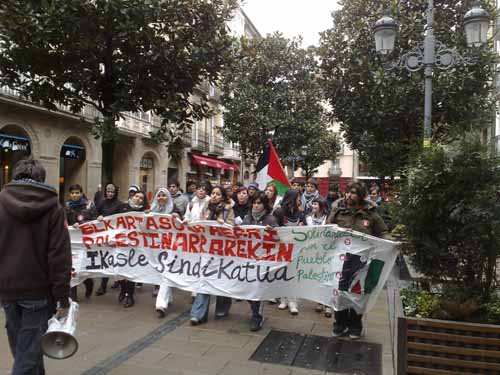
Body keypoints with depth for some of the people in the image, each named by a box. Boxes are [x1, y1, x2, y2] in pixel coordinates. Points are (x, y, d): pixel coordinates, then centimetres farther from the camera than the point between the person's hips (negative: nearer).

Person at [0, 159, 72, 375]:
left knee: (23, 347, 18)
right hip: (39, 290, -3)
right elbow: (59, 255, -12)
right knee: (29, 350, 3)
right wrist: (62, 297, -7)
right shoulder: (52, 207, -7)